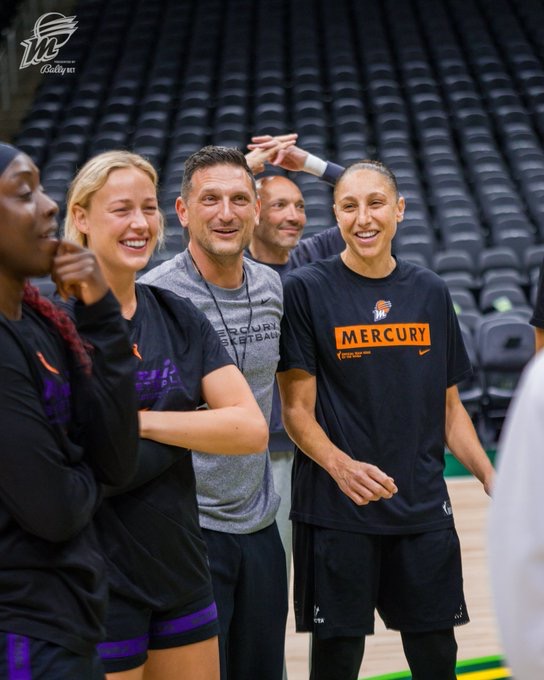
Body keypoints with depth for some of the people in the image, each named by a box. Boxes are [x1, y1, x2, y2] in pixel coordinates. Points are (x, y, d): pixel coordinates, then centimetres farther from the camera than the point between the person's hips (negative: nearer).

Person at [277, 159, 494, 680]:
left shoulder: (431, 293, 8)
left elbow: (449, 407, 14)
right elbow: (297, 410, -7)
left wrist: (493, 481, 3)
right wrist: (340, 465, -25)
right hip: (335, 514, -4)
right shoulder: (306, 290, -4)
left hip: (425, 511, 4)